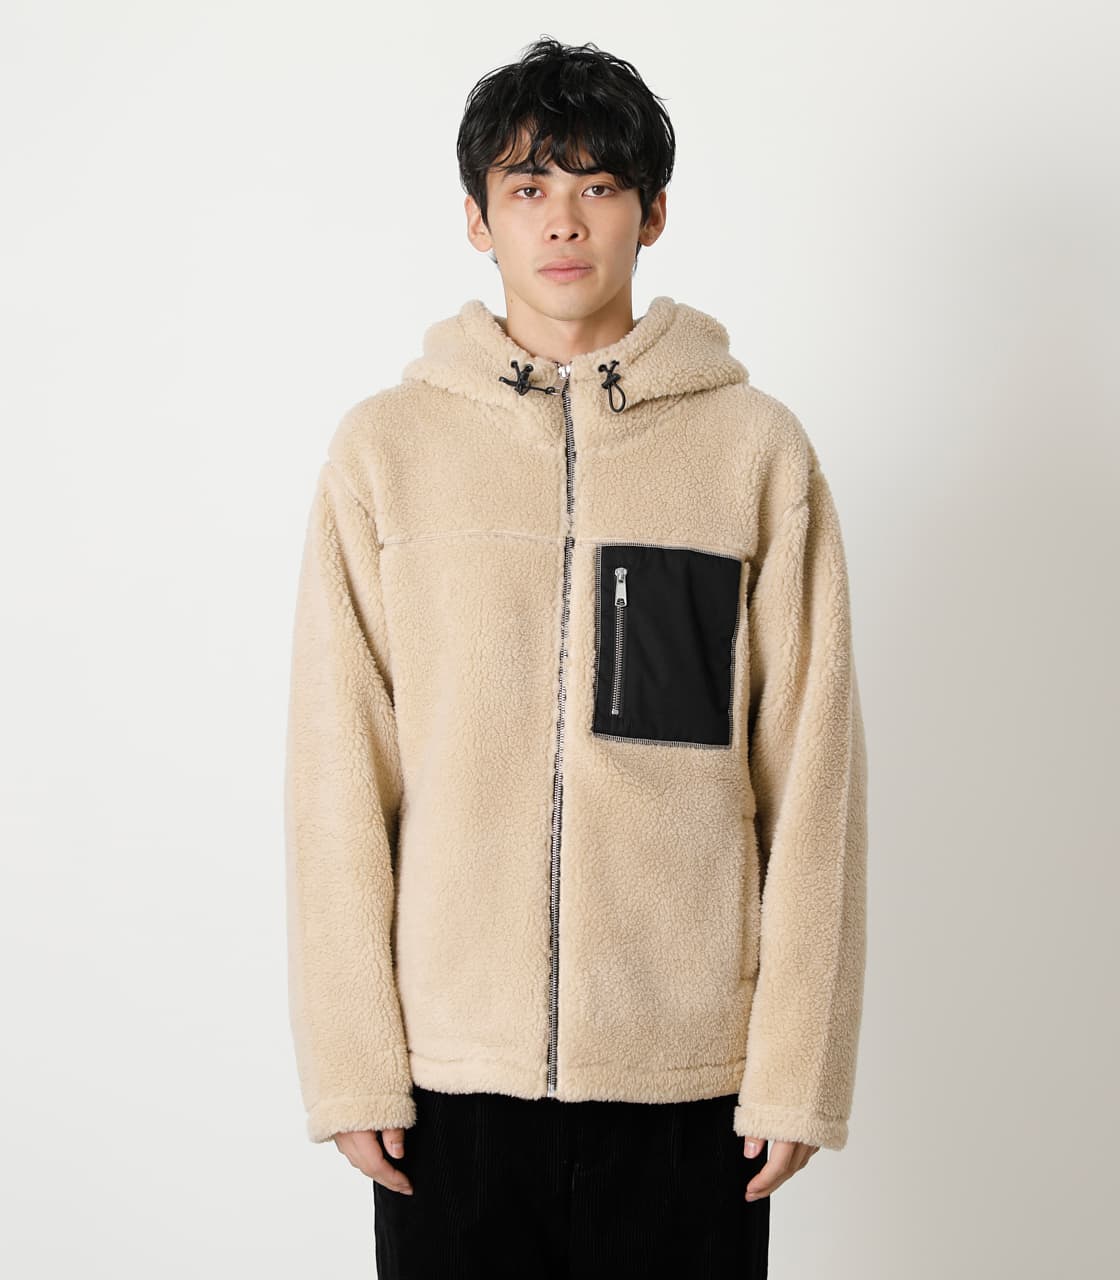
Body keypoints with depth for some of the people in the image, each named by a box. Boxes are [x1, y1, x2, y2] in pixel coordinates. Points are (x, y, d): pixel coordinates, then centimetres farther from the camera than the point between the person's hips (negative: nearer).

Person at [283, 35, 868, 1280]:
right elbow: (336, 779, 1)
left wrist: (796, 1065, -3)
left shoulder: (758, 449, 1)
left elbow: (811, 778, 0)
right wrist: (352, 1060, -3)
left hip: (690, 1067, 0)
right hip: (452, 1061, 1)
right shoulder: (384, 448, 2)